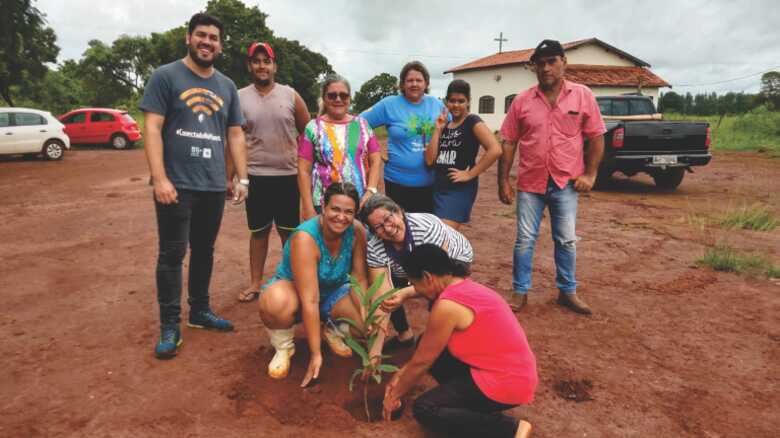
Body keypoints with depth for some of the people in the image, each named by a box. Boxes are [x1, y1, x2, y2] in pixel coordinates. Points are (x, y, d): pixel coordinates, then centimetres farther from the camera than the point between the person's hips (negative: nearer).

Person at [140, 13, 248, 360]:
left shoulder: (227, 86, 14)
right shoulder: (166, 76, -1)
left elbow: (235, 135, 16)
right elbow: (152, 128, -8)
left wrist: (242, 178, 8)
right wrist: (159, 178, -16)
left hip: (214, 186, 5)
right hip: (177, 185, -5)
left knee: (204, 251, 13)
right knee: (172, 255, -1)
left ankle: (200, 310, 27)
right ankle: (169, 326, 9)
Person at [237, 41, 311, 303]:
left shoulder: (291, 95, 2)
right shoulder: (239, 98, 3)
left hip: (288, 176, 0)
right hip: (256, 176, 0)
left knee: (289, 231, 8)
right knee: (259, 231, 10)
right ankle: (256, 283, 21)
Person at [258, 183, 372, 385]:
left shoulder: (357, 231, -19)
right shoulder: (305, 237, -33)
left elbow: (360, 280, -13)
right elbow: (310, 301, -35)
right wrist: (315, 354, -34)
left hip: (332, 292, 4)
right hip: (293, 289, -4)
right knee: (276, 302, -39)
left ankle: (333, 331, 17)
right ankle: (283, 347, -6)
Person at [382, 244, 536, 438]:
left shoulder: (447, 305, -23)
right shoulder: (463, 287, 6)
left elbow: (421, 362, -10)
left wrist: (394, 396, 5)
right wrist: (401, 374, 18)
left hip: (506, 383, -9)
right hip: (511, 371, 9)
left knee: (424, 410, -7)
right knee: (427, 345, 9)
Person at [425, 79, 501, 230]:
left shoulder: (472, 122, -7)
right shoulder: (445, 126, 12)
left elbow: (495, 150, -21)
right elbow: (429, 160, 2)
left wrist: (470, 174, -17)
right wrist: (438, 129, -3)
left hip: (460, 189, -7)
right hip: (438, 187, 7)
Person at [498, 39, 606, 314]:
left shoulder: (583, 96, -1)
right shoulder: (522, 101, 0)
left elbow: (596, 137, 3)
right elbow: (508, 142, 2)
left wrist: (590, 174, -3)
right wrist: (503, 181, -1)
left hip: (566, 183, 0)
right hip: (530, 183, 0)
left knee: (566, 241, 10)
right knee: (525, 240, 6)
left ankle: (567, 291, 25)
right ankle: (520, 292, 19)